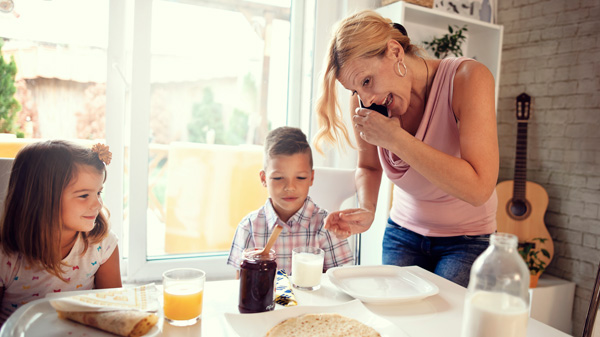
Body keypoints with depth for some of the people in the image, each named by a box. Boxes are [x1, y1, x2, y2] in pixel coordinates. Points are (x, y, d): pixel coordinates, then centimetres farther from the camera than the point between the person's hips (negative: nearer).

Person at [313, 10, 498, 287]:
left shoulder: (468, 78, -24)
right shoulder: (364, 101, -11)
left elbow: (479, 188, -32)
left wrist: (395, 138, -32)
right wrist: (366, 210, -16)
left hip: (466, 239, -3)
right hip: (403, 234, 4)